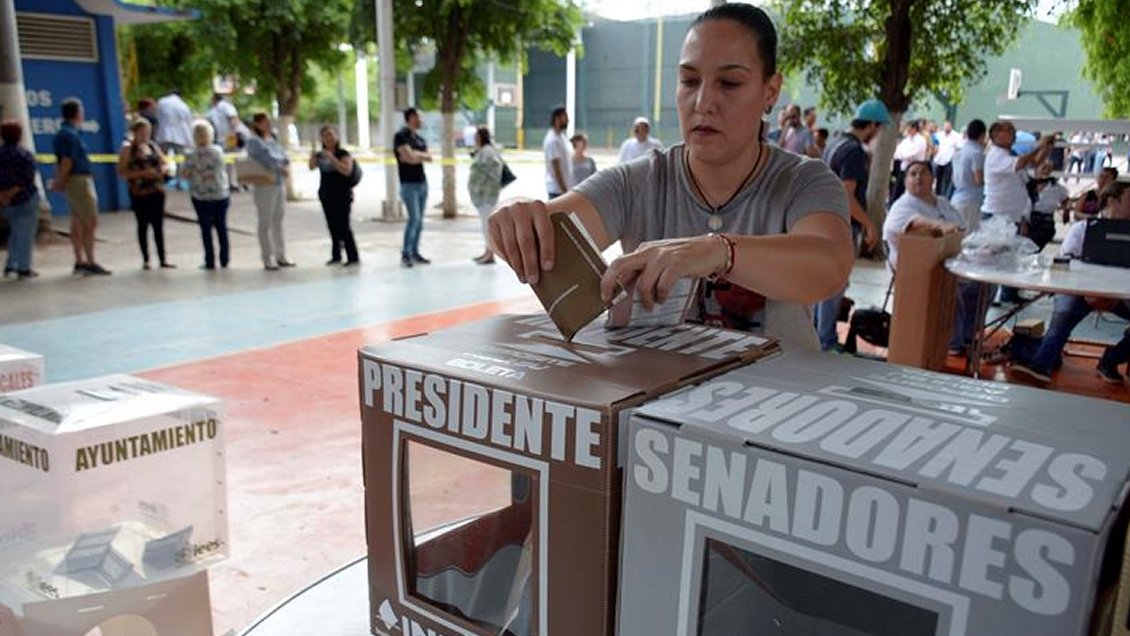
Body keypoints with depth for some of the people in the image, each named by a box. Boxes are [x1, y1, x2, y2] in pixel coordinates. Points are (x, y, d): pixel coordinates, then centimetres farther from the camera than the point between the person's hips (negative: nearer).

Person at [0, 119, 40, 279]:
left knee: (15, 231, 22)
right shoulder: (25, 155, -10)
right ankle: (23, 269, 3)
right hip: (26, 199, -5)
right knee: (26, 234, 2)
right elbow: (28, 180, -18)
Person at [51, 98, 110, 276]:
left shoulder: (61, 134, 15)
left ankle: (80, 261, 15)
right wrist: (60, 183, -11)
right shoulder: (71, 135, -15)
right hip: (79, 180, -10)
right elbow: (67, 162, -18)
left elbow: (60, 161, 16)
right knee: (91, 222, -8)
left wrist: (59, 182, 15)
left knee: (78, 222, 11)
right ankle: (90, 263, -7)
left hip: (73, 181, 10)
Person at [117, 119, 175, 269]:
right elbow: (121, 172, -9)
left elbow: (164, 164, 18)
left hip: (157, 191, 4)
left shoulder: (153, 146, 10)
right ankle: (145, 260, 12)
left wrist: (161, 170, -5)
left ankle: (162, 259, 8)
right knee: (143, 225, 4)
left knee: (158, 225, 4)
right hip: (139, 193, -4)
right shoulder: (128, 149, -4)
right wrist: (142, 173, -19)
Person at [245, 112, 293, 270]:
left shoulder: (273, 139, 15)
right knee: (265, 223, -1)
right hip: (264, 185, -7)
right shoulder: (254, 141, -6)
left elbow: (283, 156, 8)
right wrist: (282, 168, -9)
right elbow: (267, 159, -17)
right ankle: (268, 260, 2)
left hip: (279, 184, 7)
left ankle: (281, 256, 17)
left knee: (278, 221, 11)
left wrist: (286, 167, -11)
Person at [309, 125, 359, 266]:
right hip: (326, 195, 6)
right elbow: (312, 167, -2)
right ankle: (336, 256, 17)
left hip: (342, 195, -6)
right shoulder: (320, 155, 9)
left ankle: (353, 257, -3)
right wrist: (312, 157, -20)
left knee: (343, 226, -9)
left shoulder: (343, 154, -7)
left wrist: (332, 158, -26)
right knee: (332, 227, 9)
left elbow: (347, 171, -20)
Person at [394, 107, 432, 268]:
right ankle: (405, 254, -8)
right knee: (414, 218, -14)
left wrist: (415, 154, -7)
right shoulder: (401, 136, -6)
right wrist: (421, 155, 0)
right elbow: (409, 157, -17)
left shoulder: (420, 139, 17)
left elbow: (429, 157, 6)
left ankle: (415, 253, 14)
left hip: (422, 182, 7)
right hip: (409, 183, -7)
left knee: (419, 220, 7)